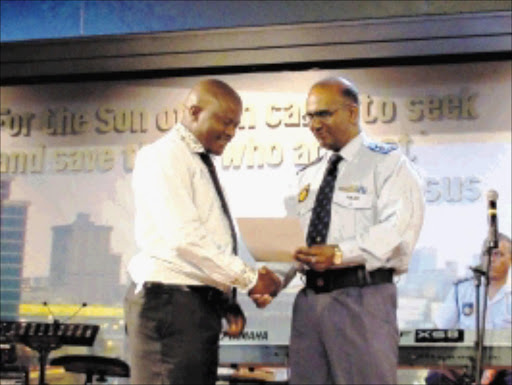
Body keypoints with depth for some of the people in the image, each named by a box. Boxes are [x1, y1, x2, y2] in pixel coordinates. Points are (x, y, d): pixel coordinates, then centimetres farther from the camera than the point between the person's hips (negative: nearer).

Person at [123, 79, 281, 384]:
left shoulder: (202, 163, 20)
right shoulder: (164, 157, -7)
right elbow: (184, 238, -18)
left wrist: (227, 300, 9)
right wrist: (248, 278, -14)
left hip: (202, 303, 9)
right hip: (169, 300, -9)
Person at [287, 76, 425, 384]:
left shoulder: (388, 163, 0)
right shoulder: (309, 175, 21)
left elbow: (398, 231, -14)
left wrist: (340, 254, -25)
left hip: (363, 300, -6)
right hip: (310, 297, 6)